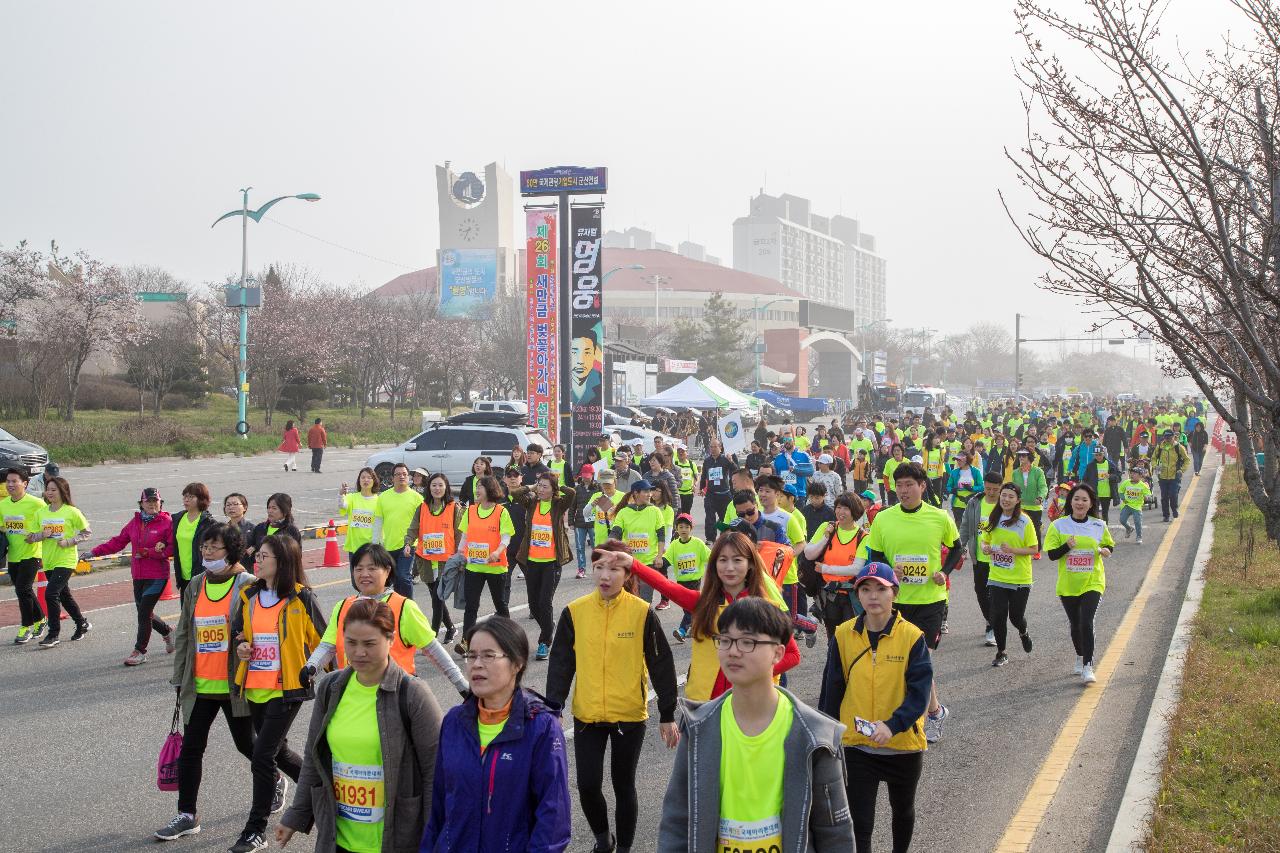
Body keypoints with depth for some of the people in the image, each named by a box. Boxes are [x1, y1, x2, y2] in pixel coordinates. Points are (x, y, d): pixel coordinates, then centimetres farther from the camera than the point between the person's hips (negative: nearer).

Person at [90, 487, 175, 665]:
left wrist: (147, 552, -18)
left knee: (144, 611, -8)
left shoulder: (167, 522, -8)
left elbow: (172, 549, -12)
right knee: (144, 612, 12)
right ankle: (167, 631, 38)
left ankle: (140, 651, 2)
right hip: (138, 576, 6)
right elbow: (118, 542, 13)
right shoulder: (135, 522, 10)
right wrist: (95, 552, 7)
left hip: (157, 576, -6)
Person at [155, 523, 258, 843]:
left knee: (246, 744, 11)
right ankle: (187, 816, 12)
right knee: (190, 748, 4)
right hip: (199, 685, 5)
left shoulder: (249, 586, -11)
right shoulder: (196, 586, 6)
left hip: (235, 685, -5)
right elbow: (184, 635, 11)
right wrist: (179, 680, 11)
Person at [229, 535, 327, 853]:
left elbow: (322, 641, -2)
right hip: (254, 687, 7)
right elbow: (238, 632, 21)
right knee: (277, 750, 18)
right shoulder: (249, 596, 7)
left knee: (262, 756, -10)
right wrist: (241, 647, -1)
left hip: (287, 688, -7)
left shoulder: (301, 598, -9)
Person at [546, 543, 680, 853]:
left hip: (630, 715, -2)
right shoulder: (574, 612, -3)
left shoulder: (642, 613, -8)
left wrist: (667, 716, -2)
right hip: (587, 714, 2)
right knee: (588, 786, 1)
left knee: (624, 787, 9)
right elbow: (560, 665, 2)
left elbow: (661, 665, -3)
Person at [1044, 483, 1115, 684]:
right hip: (1068, 585, 2)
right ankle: (1080, 658, 40)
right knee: (1075, 625, 15)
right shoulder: (1059, 525, -3)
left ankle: (1088, 667, -14)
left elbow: (1109, 545, 14)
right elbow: (1052, 554, -4)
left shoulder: (1099, 526, 0)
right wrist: (1067, 546, -22)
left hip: (1092, 583, -2)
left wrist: (1105, 551, -9)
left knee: (1086, 623, -17)